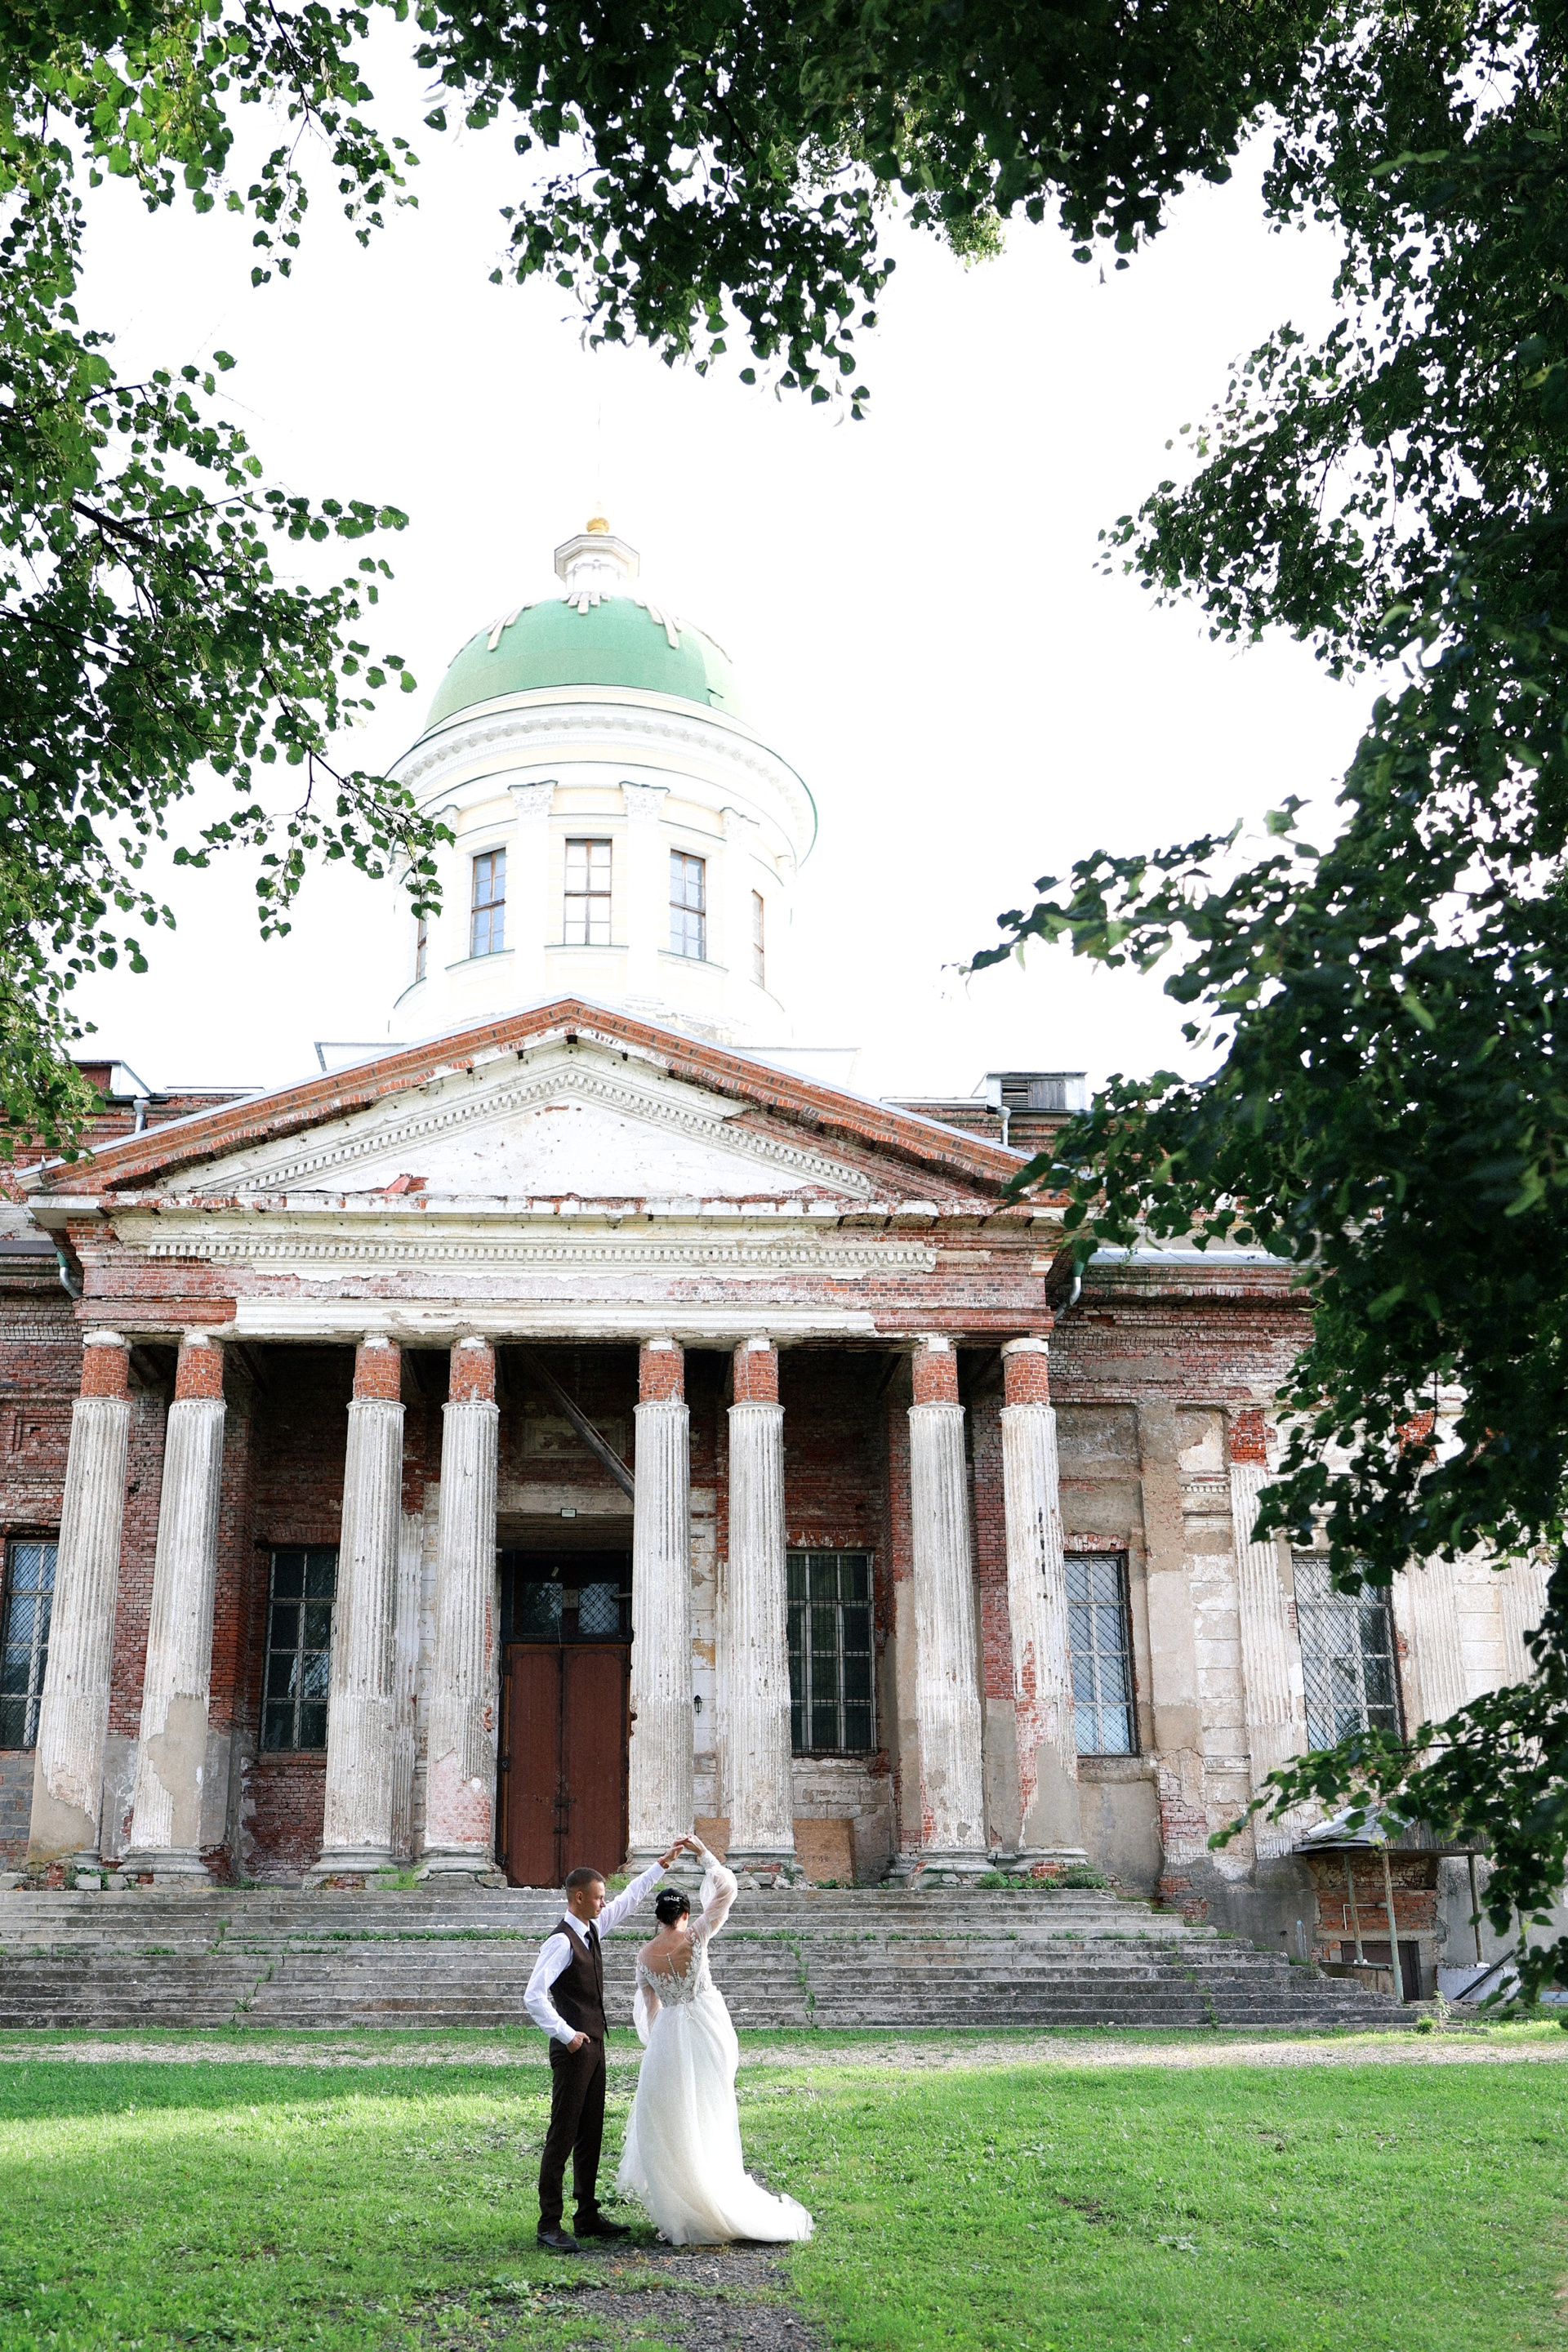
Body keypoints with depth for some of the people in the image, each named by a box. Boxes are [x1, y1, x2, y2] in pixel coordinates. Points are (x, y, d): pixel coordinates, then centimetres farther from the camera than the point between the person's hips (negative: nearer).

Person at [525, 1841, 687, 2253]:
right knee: (562, 2136, -4)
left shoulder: (593, 1929, 9)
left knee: (591, 2134, 14)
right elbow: (533, 1997, -23)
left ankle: (588, 2216, 22)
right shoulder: (561, 1941, -17)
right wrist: (567, 2035, -20)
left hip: (594, 2047, 9)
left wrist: (663, 1862, 22)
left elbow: (630, 1898, 21)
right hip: (573, 2049, -9)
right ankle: (550, 2224, 1)